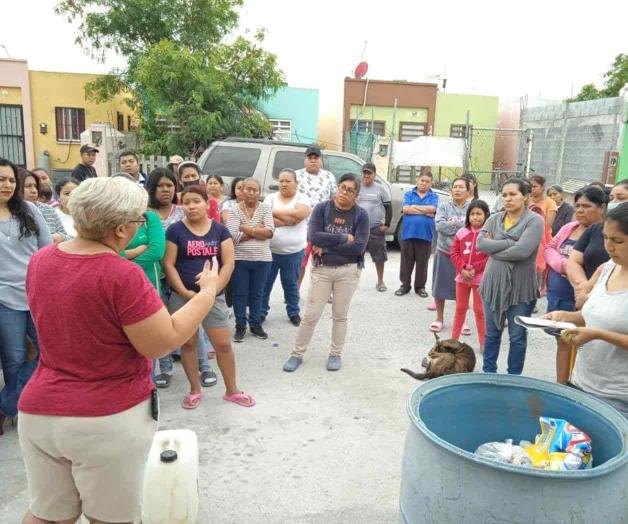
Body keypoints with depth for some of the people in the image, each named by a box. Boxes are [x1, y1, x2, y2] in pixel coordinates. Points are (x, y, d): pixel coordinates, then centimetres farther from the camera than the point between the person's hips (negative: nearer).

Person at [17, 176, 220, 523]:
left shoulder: (40, 261, -1)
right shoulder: (121, 275, -24)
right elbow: (163, 343, -18)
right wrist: (207, 292, -8)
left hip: (39, 410, 6)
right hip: (110, 419, -6)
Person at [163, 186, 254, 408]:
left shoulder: (220, 230, 2)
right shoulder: (175, 230, -2)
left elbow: (228, 263, -3)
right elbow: (168, 265, -5)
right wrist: (185, 293, -14)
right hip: (182, 297, 0)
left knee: (223, 344, 5)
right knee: (188, 344, 9)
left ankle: (232, 390, 21)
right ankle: (195, 389, 27)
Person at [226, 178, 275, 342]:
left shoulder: (265, 209, 2)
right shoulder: (235, 210, -3)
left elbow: (270, 232, -11)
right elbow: (233, 236, -16)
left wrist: (246, 228, -13)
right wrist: (258, 230, -14)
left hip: (262, 260, 1)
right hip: (240, 259, -1)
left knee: (257, 294, 13)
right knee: (240, 294, 7)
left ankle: (256, 325, 26)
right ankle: (240, 326, 20)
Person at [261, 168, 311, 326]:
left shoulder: (302, 198, -1)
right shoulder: (271, 198, 3)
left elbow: (298, 214, -20)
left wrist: (274, 212, -12)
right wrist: (289, 219, -17)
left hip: (293, 252, -1)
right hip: (269, 250, 1)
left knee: (291, 284, 13)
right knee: (264, 283, 8)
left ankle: (294, 312, 29)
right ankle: (261, 312, 23)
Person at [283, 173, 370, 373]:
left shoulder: (361, 215, -3)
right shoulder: (322, 208, -2)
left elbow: (359, 246, -14)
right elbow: (313, 236, -16)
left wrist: (326, 247, -14)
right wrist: (345, 238, -15)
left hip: (348, 271, 0)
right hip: (321, 269, 0)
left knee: (340, 316, 12)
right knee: (310, 315, 5)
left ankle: (336, 354, 28)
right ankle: (297, 354, 19)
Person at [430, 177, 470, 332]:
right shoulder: (443, 206, 2)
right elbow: (439, 225, -13)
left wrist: (452, 224, -16)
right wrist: (463, 225, -14)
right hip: (444, 252, 1)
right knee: (440, 286, 7)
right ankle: (439, 319, 23)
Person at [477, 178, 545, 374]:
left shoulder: (534, 220, -9)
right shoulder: (494, 219, 5)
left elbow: (522, 251, -22)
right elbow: (480, 243, -11)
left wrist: (494, 248, -11)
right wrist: (510, 243, -16)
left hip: (521, 287, -4)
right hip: (493, 283, 4)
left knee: (517, 336, 9)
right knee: (492, 333, 16)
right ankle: (488, 372, 32)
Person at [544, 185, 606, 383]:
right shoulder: (569, 227, 9)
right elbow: (549, 249, 9)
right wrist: (562, 264, -10)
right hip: (556, 294, 6)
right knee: (563, 342, 17)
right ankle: (560, 385, 30)